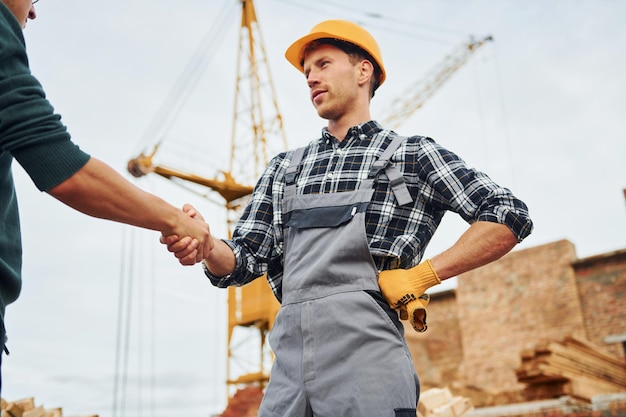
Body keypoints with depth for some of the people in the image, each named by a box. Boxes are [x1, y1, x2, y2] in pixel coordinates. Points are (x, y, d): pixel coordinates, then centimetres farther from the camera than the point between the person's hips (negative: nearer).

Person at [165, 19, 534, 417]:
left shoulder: (412, 154, 8)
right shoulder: (284, 168, 20)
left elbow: (511, 218, 0)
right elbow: (244, 261, 14)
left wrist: (421, 276, -7)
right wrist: (205, 244, -9)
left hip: (366, 355, -4)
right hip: (290, 362, 4)